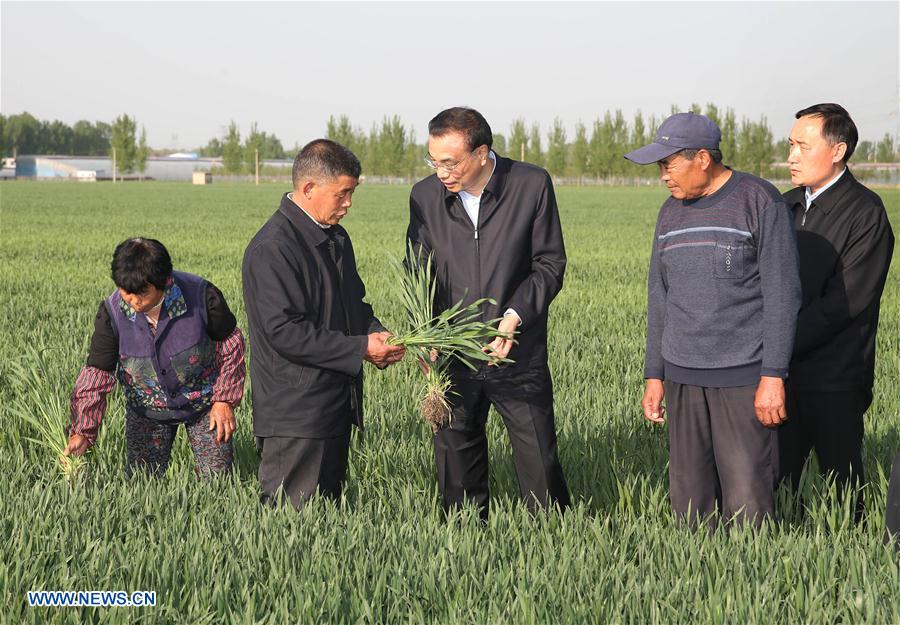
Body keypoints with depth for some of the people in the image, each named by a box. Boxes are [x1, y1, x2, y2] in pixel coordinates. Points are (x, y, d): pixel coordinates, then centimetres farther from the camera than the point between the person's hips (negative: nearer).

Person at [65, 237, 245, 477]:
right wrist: (82, 431, -26)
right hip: (147, 409, 1)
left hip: (203, 401, -1)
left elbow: (231, 343, -10)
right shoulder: (111, 312, -21)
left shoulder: (201, 295, -26)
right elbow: (96, 373, -18)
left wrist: (225, 400, -10)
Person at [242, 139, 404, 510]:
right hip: (295, 413, -9)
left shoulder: (336, 237, 13)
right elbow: (284, 332, -23)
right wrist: (360, 349, -19)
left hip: (337, 405, 9)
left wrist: (375, 333, 1)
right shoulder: (272, 248, -18)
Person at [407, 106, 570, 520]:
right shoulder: (425, 196, 0)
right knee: (456, 472, 9)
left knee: (539, 463, 2)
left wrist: (515, 316, -15)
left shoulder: (532, 186, -7)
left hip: (519, 357, -2)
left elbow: (550, 263, -1)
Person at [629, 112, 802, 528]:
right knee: (689, 495, 4)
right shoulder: (671, 213, 14)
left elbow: (781, 294, -8)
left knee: (747, 502, -8)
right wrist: (654, 375, 14)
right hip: (682, 378, 6)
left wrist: (773, 376, -12)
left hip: (744, 378, -6)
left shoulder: (760, 202, -5)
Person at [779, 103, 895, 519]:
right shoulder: (788, 205, 13)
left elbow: (844, 301, -16)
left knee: (843, 485, 2)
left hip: (835, 379, -6)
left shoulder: (866, 213, -10)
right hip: (784, 374, 6)